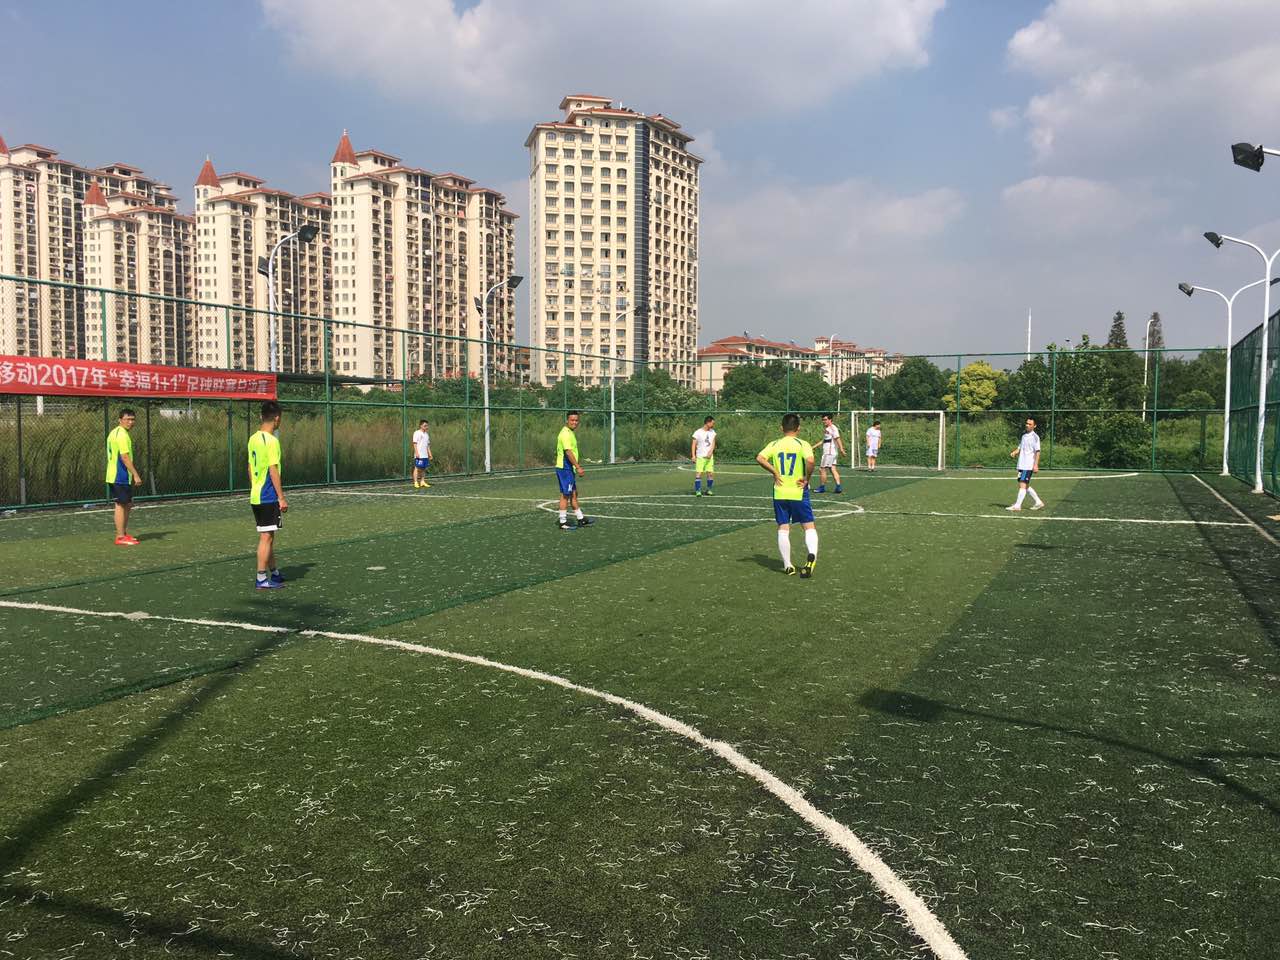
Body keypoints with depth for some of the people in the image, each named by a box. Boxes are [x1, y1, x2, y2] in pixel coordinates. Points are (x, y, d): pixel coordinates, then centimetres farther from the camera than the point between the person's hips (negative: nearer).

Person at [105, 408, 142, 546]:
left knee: (128, 505, 16)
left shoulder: (114, 433, 16)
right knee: (121, 505, -5)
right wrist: (135, 474, -23)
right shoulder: (122, 435, -16)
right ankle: (120, 538, -2)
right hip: (120, 477, -10)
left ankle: (123, 534, 23)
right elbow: (125, 457, -23)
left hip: (114, 476, 10)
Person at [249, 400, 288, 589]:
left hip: (255, 496, 9)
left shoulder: (253, 438, 9)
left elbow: (250, 468, 15)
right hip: (268, 497, -9)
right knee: (266, 537, -3)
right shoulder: (271, 441, -16)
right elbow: (273, 471, -19)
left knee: (268, 536, 17)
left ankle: (274, 573, 28)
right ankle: (262, 579, 0)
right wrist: (282, 498, -15)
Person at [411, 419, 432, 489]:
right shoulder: (417, 433, -5)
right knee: (417, 468, -6)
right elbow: (415, 443, -10)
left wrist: (430, 454, 15)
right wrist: (416, 453, -18)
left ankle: (422, 482, 14)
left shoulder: (426, 434, 16)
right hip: (419, 455, -7)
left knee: (423, 468, 9)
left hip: (425, 455, 7)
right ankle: (416, 482, -4)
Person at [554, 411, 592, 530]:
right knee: (565, 495, -5)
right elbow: (568, 452, -26)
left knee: (574, 494, 15)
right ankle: (563, 522, 0)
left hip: (570, 469, 10)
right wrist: (578, 467, -29)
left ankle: (580, 519, 23)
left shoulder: (571, 433, 16)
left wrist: (577, 463, 30)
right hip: (565, 468, -10)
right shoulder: (565, 433, -17)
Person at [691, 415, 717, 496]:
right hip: (700, 457, -5)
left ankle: (709, 490, 15)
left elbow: (713, 443, 8)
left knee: (711, 473, 1)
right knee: (698, 473, -10)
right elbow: (694, 444, -7)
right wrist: (693, 455, -16)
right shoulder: (698, 433, -7)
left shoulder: (712, 432, 9)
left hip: (709, 457, 5)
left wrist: (710, 452, -9)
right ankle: (698, 491, -6)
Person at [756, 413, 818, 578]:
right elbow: (810, 461, -25)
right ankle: (812, 555, -18)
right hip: (799, 493, -2)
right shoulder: (802, 444, -6)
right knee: (809, 526, 6)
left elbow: (759, 458, -11)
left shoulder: (774, 445, 2)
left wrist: (775, 472, -3)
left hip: (779, 493, 2)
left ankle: (787, 566, 8)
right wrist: (807, 478, -10)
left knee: (783, 529, 7)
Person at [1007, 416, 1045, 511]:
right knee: (1025, 486, 12)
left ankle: (1017, 505, -10)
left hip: (1028, 466, -8)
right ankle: (1038, 502, 21)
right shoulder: (1024, 436, 16)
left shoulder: (1035, 437, -7)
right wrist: (1014, 452, -2)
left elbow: (1037, 452, -11)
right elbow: (1020, 447, 21)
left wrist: (1036, 465, -17)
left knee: (1023, 485, -10)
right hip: (1021, 464, 8)